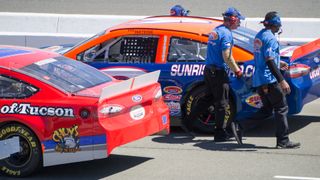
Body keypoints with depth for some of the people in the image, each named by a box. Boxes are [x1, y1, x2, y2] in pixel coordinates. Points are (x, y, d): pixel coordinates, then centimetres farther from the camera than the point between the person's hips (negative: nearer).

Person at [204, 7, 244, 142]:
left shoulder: (215, 31, 14)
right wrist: (237, 71, -10)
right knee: (221, 103, -2)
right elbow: (227, 57, -20)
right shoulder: (226, 33, -15)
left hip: (208, 69, 9)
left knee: (212, 100, 14)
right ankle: (220, 133, 1)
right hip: (218, 72, -9)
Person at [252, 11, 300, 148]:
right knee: (281, 108, -2)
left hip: (258, 79, 9)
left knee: (267, 108, 17)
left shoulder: (259, 36, 14)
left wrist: (278, 63, 38)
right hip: (269, 80, -9)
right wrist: (282, 81, -27)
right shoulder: (270, 38, -16)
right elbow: (269, 62, -24)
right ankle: (283, 141, -3)